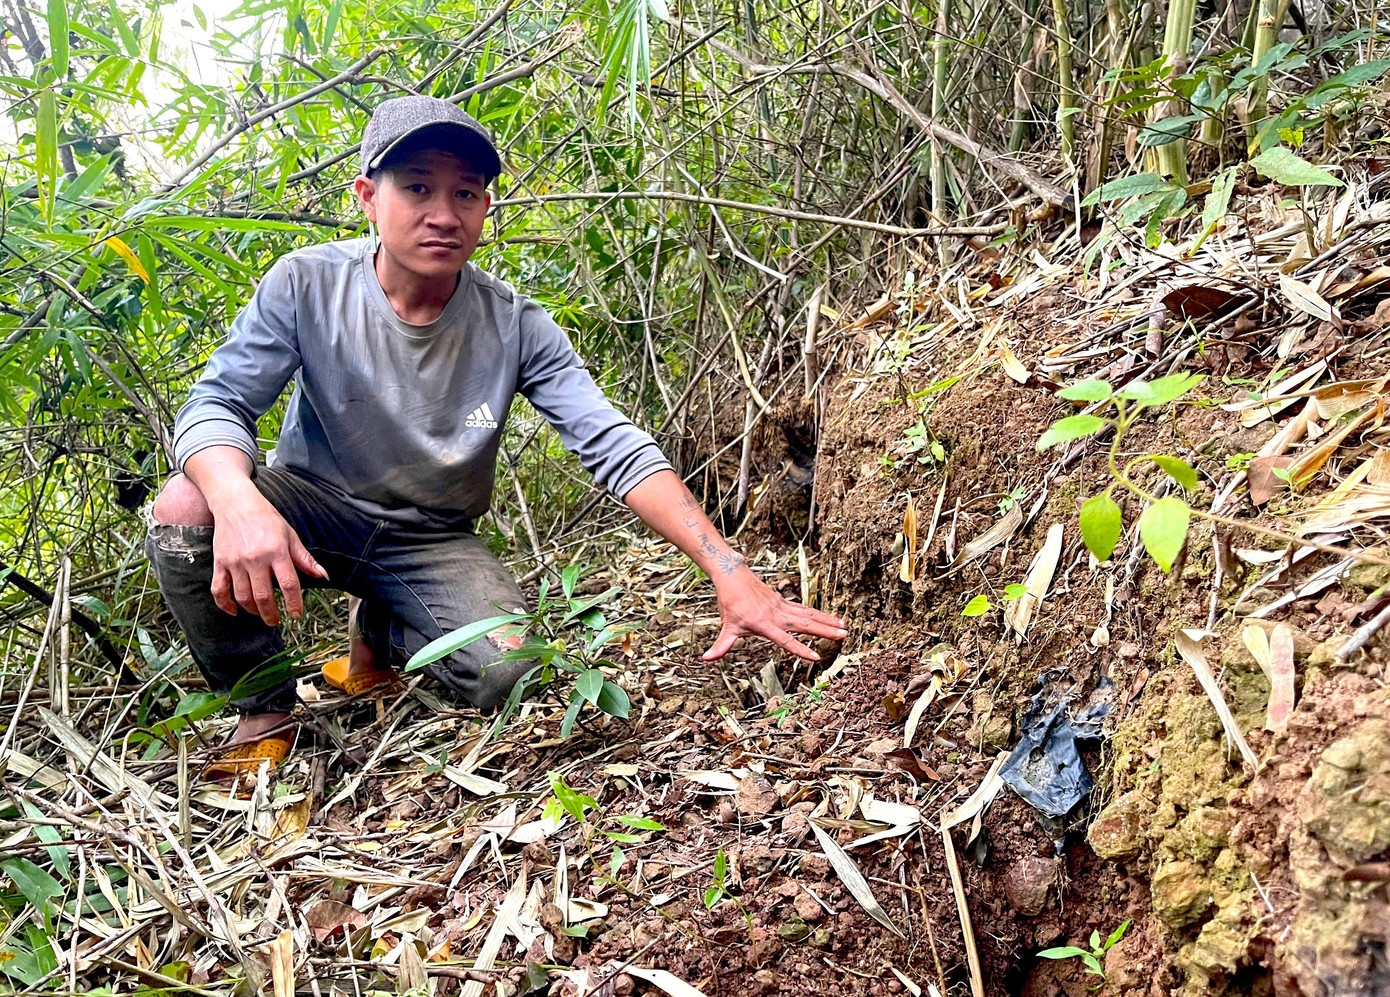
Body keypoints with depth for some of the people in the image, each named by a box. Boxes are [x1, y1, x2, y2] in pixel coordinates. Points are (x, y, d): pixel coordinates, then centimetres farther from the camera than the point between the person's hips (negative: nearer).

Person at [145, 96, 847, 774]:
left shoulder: (516, 327, -15)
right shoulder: (307, 285, -17)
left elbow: (615, 447, -21)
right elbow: (217, 404, -20)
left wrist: (730, 573, -33)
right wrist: (239, 502, -46)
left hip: (432, 542, 1)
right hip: (309, 508, 0)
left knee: (509, 672, -25)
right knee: (184, 512, -31)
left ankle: (378, 635, 11)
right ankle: (264, 708, -4)